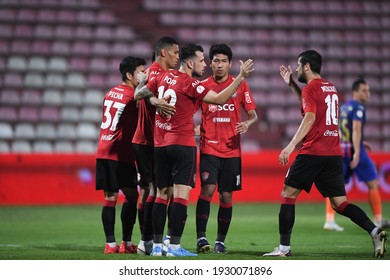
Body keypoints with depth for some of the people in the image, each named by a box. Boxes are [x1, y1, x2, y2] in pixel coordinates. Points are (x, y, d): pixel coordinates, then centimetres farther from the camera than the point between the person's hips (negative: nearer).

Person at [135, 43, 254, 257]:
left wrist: (142, 81, 37)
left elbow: (138, 95, 17)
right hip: (182, 144, -7)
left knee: (161, 194, 11)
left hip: (160, 144, 7)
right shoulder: (189, 84, -12)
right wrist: (241, 77, -18)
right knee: (181, 194, -8)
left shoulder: (163, 77, 7)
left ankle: (157, 245, 10)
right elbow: (219, 99, -18)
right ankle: (175, 246, -13)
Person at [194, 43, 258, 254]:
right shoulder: (203, 86, 3)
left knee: (226, 196, 3)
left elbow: (253, 114, 8)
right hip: (209, 148, -1)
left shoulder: (240, 85, 4)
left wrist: (247, 123, -14)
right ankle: (201, 237, -14)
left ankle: (220, 241, 13)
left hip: (232, 150, 1)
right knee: (208, 189, -18)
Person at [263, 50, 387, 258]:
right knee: (340, 203, 5)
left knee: (288, 195, 5)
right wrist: (291, 85, 36)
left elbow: (310, 117, -21)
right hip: (334, 154, 7)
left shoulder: (311, 88, -6)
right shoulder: (330, 87, 19)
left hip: (312, 153, -7)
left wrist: (291, 146, -27)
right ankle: (374, 231, -17)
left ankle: (284, 247, 3)